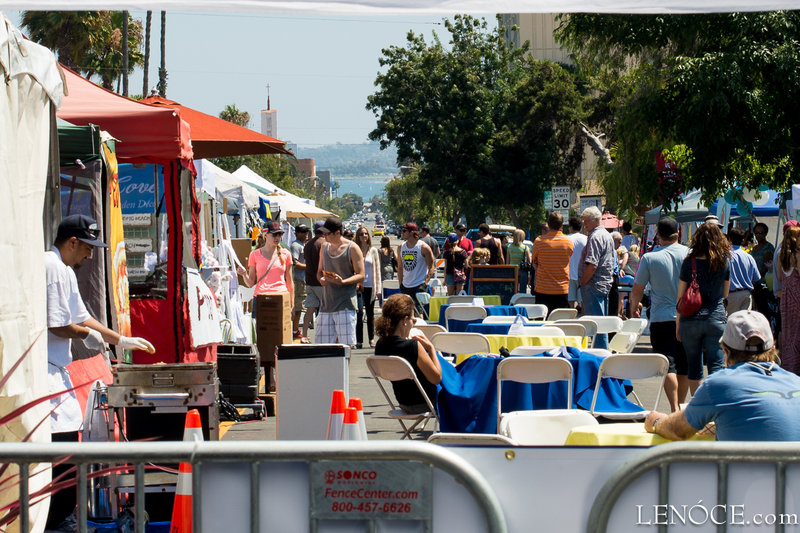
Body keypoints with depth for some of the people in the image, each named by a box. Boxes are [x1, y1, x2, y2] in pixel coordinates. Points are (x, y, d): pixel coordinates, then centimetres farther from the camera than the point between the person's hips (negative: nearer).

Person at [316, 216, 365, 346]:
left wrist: (342, 282, -23)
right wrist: (321, 279, -1)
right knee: (322, 344, 3)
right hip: (326, 305, 6)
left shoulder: (352, 249, -4)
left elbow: (361, 275, -7)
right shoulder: (325, 247, 15)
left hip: (345, 305, -6)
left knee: (346, 345, -9)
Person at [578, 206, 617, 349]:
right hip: (606, 284, 10)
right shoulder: (607, 236, 17)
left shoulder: (595, 237, -16)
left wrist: (583, 282, -14)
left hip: (594, 285, -10)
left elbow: (592, 265, -24)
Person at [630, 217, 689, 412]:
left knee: (668, 366, -6)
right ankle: (680, 405, 23)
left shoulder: (649, 258, -7)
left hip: (661, 319, -3)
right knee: (684, 367, 13)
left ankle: (674, 408, -19)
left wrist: (634, 306, 20)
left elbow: (637, 290, 0)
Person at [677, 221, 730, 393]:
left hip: (691, 320, 0)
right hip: (716, 319, 0)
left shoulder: (689, 263, -4)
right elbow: (725, 294, 11)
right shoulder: (725, 262, -1)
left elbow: (680, 298, 0)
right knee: (716, 367, 0)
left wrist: (678, 325, 9)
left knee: (694, 368, 10)